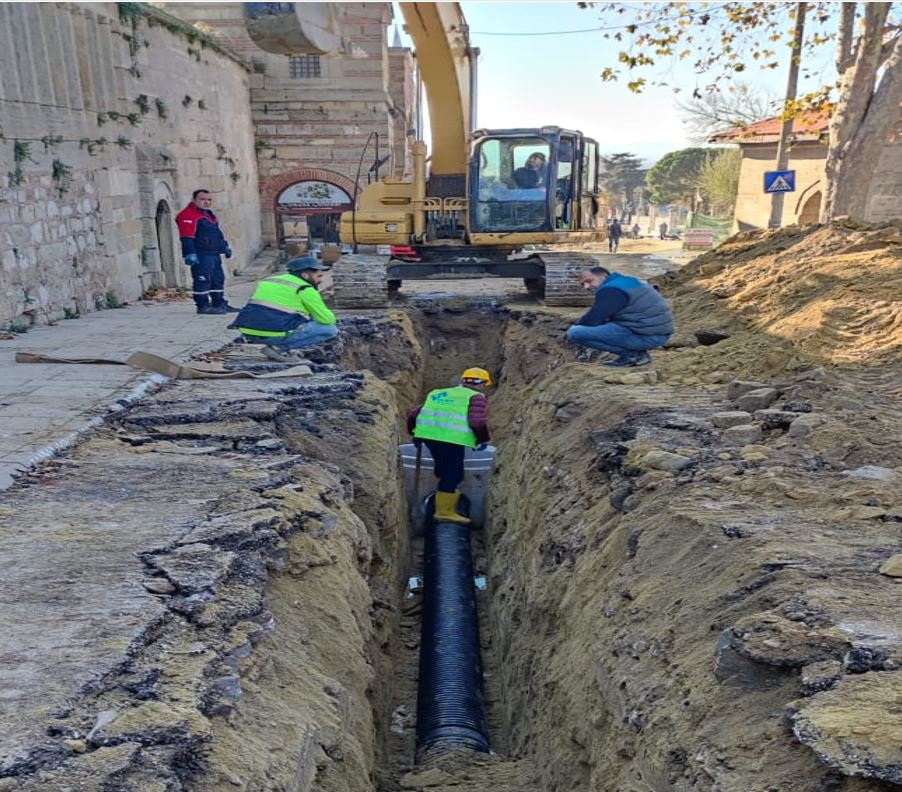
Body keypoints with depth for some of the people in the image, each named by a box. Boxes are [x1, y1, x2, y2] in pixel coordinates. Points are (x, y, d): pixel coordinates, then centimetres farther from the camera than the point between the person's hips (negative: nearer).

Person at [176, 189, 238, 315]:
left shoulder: (208, 214, 22)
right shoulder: (188, 215, -10)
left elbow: (217, 233, 32)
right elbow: (186, 237, -18)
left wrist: (225, 246, 29)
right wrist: (190, 253, -26)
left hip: (214, 254, 10)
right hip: (201, 255, -10)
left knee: (218, 279, 14)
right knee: (202, 280, -9)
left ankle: (219, 304, 23)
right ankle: (203, 306, -6)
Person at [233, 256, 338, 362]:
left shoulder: (269, 280, 21)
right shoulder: (305, 290, -4)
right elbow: (327, 319, -2)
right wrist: (330, 319, 23)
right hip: (273, 335, -9)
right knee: (331, 330, 0)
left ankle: (278, 346, 10)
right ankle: (279, 348, -6)